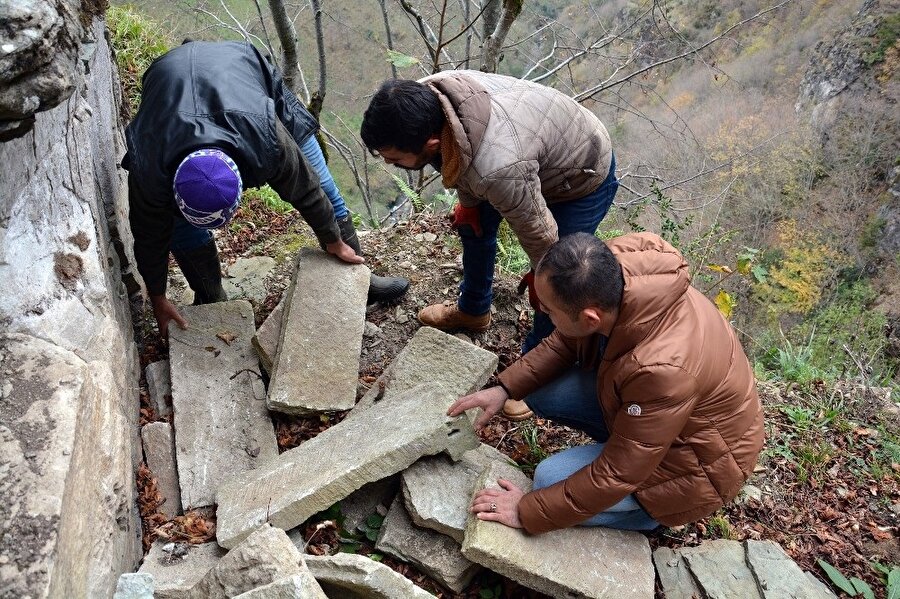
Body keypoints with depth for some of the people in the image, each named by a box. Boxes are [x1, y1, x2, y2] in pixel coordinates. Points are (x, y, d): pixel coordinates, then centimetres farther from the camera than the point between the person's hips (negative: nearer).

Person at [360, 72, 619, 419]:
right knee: (474, 222, 22)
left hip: (582, 180, -8)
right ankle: (473, 310, 47)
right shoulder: (428, 95, -27)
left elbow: (539, 232, -29)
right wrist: (468, 201, 7)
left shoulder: (497, 170, -49)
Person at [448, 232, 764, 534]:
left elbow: (615, 477, -30)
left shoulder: (663, 370, -42)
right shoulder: (606, 272, -22)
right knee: (541, 392, -5)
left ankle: (660, 510, 6)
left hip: (695, 455, -7)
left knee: (551, 480, -19)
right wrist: (505, 388, -8)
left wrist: (527, 512, -20)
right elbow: (563, 342, 0)